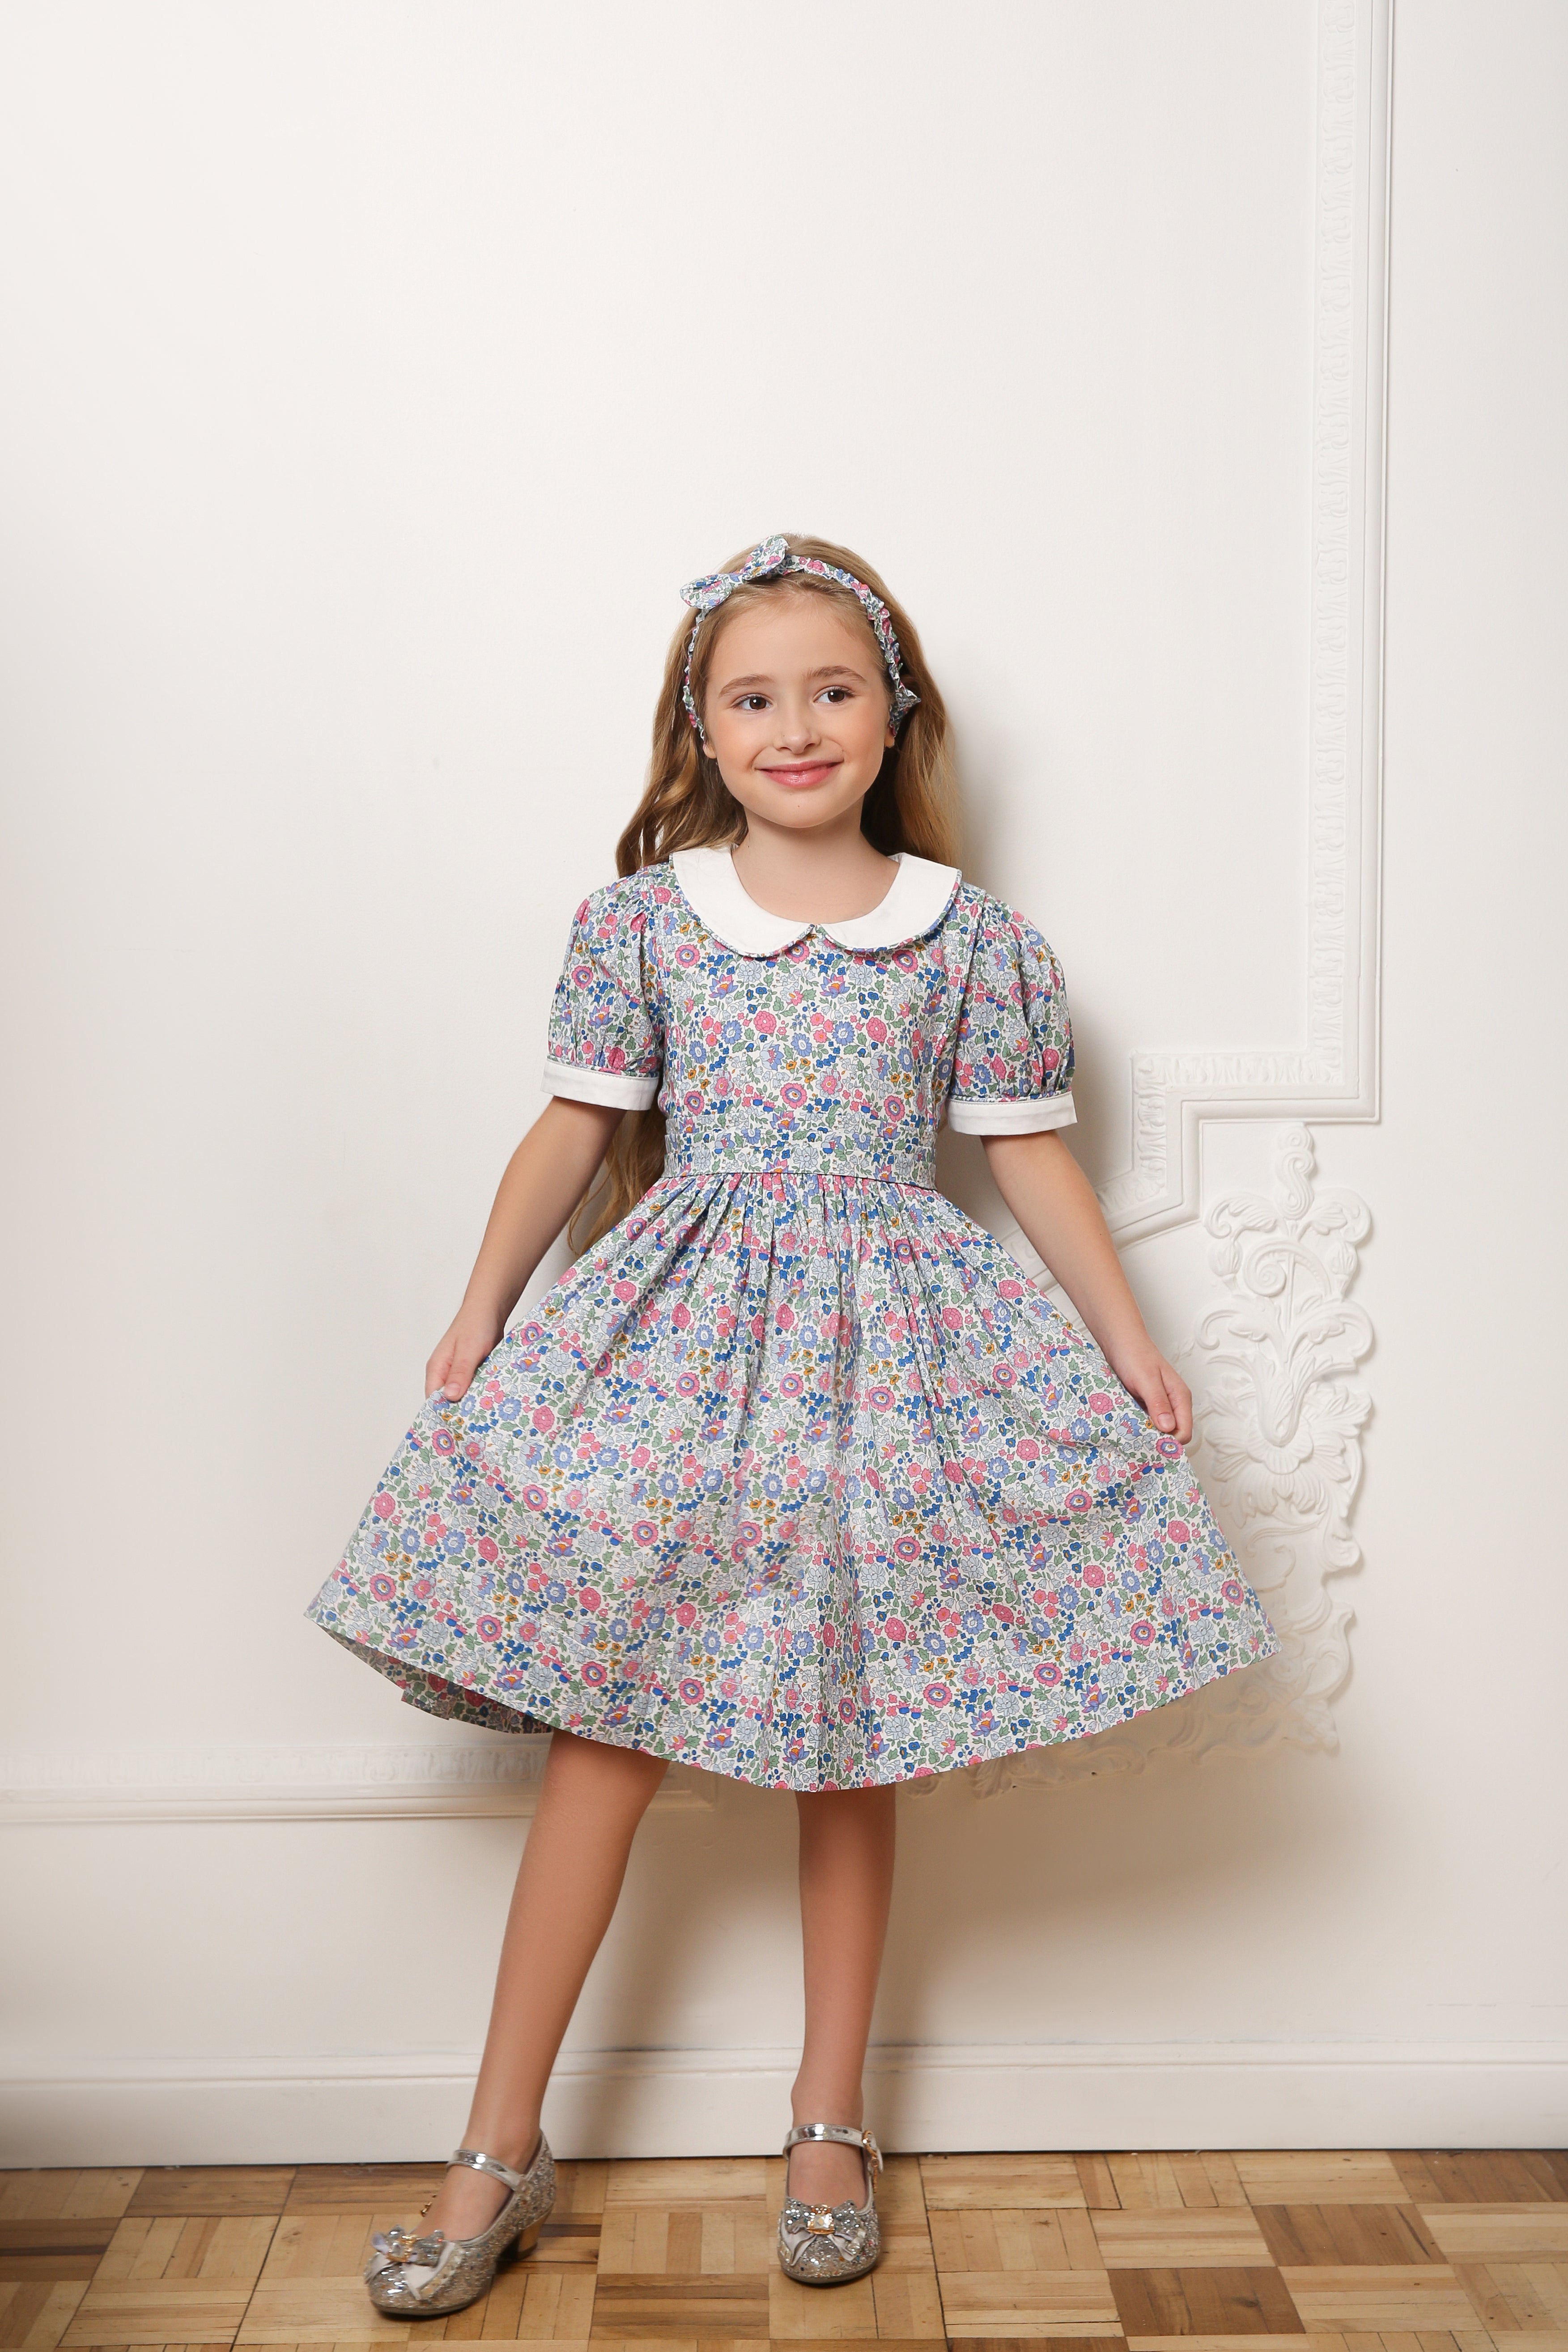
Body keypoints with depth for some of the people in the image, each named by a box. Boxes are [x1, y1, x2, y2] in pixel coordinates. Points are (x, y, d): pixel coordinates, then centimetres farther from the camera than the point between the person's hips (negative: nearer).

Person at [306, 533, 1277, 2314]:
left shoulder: (971, 940, 3)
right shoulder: (642, 918, 3)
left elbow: (1030, 1159, 7)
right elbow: (574, 1133, 7)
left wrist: (1129, 1343, 5)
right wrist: (482, 1311, 6)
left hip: (886, 1338, 0)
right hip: (676, 1331, 0)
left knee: (849, 1736, 8)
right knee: (604, 1724, 1)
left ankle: (830, 2121, 27)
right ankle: (500, 2148, 14)